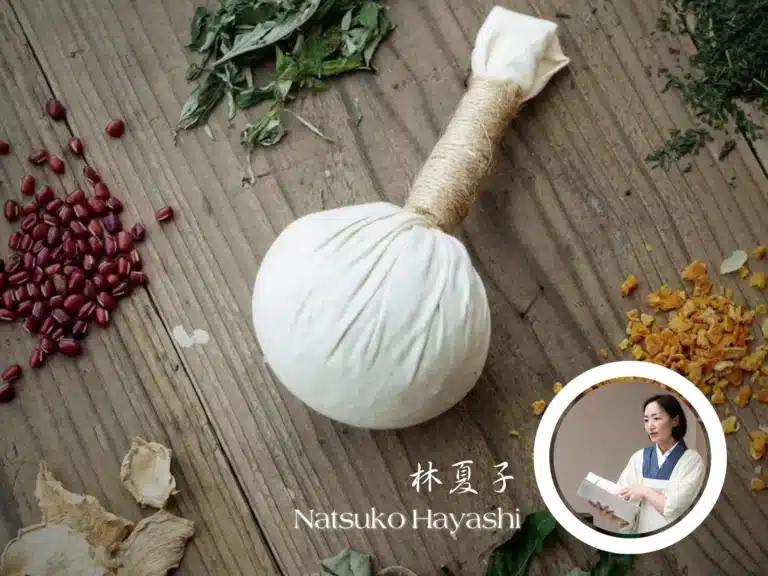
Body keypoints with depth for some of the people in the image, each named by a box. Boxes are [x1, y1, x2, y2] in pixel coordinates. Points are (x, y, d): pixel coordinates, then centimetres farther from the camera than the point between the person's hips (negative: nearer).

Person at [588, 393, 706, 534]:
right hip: (642, 536, 2)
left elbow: (676, 508, -9)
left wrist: (645, 492, -7)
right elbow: (623, 498, 0)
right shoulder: (639, 458, 7)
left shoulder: (691, 460, -2)